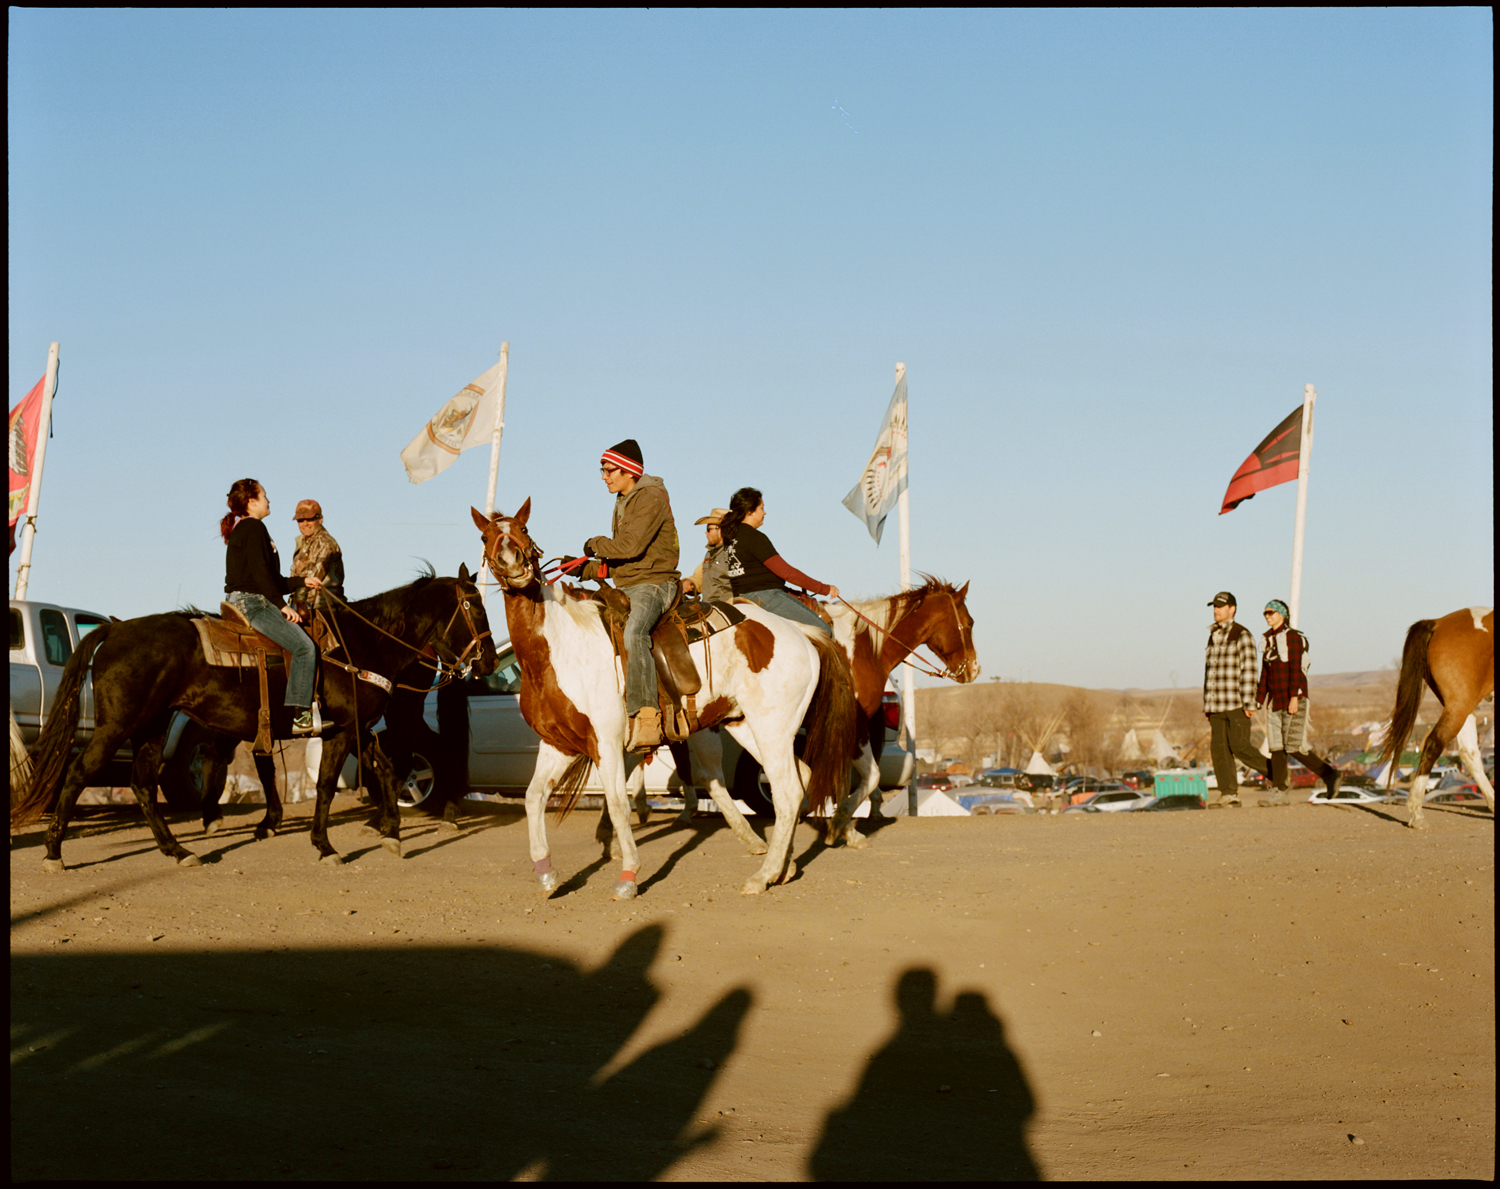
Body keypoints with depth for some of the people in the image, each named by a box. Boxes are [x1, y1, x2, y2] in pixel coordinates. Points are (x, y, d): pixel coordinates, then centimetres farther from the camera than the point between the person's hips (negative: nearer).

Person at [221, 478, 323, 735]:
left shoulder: (240, 529, 22)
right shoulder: (253, 527, -9)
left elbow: (272, 580, 24)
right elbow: (260, 574, -18)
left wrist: (302, 582, 23)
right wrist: (282, 605, -17)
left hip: (240, 603, 11)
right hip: (252, 603, -11)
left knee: (302, 643, 17)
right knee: (305, 647, -17)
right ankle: (300, 715, -23)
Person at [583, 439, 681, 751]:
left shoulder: (650, 497, -10)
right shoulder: (623, 502, 20)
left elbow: (631, 546, -21)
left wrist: (597, 545, -5)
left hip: (653, 583, -10)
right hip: (626, 587, 10)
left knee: (632, 634, -35)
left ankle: (647, 718, -41)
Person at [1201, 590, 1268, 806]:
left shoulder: (1242, 635, -6)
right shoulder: (1213, 637, 17)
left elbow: (1248, 670, -12)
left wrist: (1248, 702, -18)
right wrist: (1206, 705, 17)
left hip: (1236, 703, -7)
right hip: (1217, 705, 7)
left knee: (1240, 747, -11)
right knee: (1219, 748, -1)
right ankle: (1229, 794, 0)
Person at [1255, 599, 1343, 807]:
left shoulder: (1292, 637, -9)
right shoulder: (1270, 639, 15)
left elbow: (1295, 669, -15)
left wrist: (1294, 698, -21)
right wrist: (1260, 698, 15)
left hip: (1293, 699, -8)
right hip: (1275, 700, 8)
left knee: (1294, 747, -11)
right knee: (1276, 747, 1)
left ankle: (1329, 774, 4)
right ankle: (1279, 793, 1)